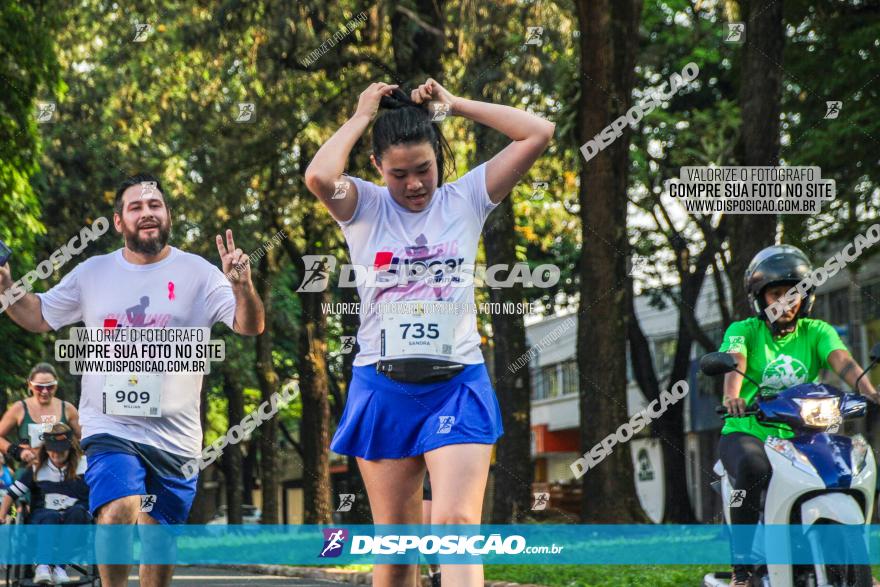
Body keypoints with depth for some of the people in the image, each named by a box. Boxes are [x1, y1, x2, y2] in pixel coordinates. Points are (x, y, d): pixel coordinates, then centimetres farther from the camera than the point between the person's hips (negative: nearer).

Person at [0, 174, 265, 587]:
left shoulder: (198, 274, -1)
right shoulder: (92, 273, 6)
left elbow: (250, 327, -9)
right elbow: (39, 318, 15)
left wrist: (243, 287, -29)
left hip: (176, 437, 0)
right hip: (110, 428, 0)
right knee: (118, 515, -25)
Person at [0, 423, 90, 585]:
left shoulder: (83, 465, 7)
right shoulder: (37, 469, 12)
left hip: (76, 522, 0)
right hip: (41, 519, 0)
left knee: (77, 511, -36)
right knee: (51, 517, -36)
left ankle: (59, 565, -37)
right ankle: (43, 566, -51)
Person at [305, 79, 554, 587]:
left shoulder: (465, 199, 4)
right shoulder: (365, 207, 2)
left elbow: (540, 133, -3)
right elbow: (319, 176, -21)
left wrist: (455, 105, 0)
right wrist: (363, 116, -7)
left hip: (457, 385, -1)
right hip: (384, 388, 1)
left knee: (456, 524, -16)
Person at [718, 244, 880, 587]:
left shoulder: (816, 331, 10)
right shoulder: (743, 331, 3)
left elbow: (841, 360, -10)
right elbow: (735, 362, -19)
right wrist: (732, 396, -42)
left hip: (801, 435, 3)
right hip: (747, 432, -3)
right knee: (753, 468, -36)